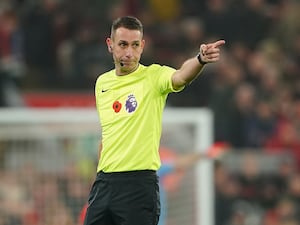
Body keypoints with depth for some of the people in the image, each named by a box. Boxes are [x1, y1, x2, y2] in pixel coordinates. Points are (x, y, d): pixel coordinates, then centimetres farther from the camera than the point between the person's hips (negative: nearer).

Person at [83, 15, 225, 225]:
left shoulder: (153, 76, -6)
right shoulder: (102, 83, 11)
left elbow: (181, 76, -29)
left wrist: (201, 59, -49)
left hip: (139, 184, -6)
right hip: (104, 182, 6)